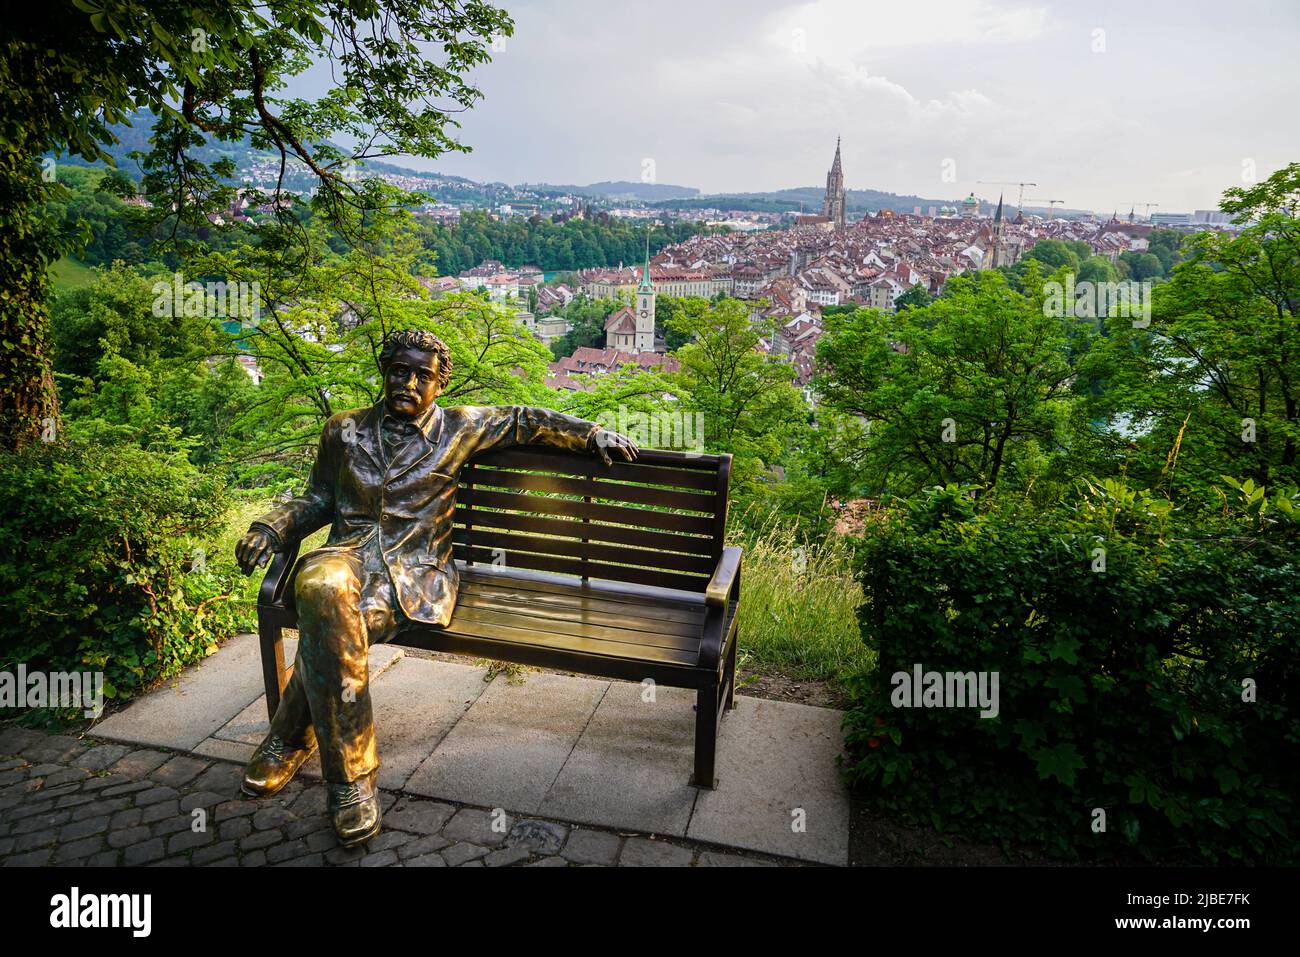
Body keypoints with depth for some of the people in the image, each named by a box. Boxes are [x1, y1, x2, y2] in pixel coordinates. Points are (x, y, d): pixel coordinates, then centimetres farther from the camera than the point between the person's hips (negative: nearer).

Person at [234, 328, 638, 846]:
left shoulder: (459, 428, 11)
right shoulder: (344, 430, 16)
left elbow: (523, 420, 21)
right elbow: (319, 499, 22)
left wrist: (591, 434, 15)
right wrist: (270, 528, 5)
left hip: (416, 570, -2)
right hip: (348, 554, 2)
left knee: (326, 625, -34)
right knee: (322, 589, -37)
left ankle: (292, 741, -8)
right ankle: (351, 772, -26)